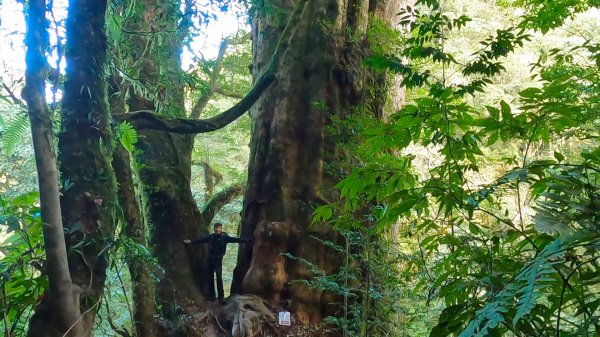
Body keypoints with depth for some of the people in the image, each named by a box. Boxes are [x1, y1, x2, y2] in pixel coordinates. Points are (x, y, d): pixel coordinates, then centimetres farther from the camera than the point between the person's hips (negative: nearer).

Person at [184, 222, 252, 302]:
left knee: (219, 278, -13)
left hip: (218, 260, -3)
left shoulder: (224, 237, -9)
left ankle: (221, 297, -8)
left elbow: (236, 239, -14)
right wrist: (191, 242, 22)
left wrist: (249, 240, -21)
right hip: (210, 259, 3)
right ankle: (211, 296, 20)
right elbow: (201, 240, 13)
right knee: (210, 278, 9)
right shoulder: (211, 236, 0)